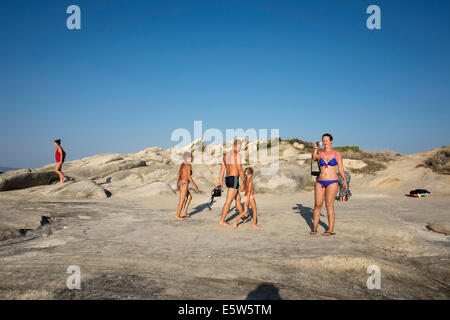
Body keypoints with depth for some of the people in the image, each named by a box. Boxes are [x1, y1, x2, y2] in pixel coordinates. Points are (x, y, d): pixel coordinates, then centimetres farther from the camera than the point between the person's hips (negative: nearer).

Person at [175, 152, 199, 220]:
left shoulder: (182, 164, 15)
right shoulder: (188, 165, -12)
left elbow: (178, 175, 17)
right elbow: (189, 176, -18)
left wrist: (177, 186, 21)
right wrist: (195, 186, -14)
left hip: (179, 183, 9)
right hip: (184, 184, -9)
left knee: (189, 197, 21)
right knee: (182, 201, 1)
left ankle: (184, 213, 21)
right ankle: (177, 216, 8)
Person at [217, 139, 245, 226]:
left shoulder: (225, 155, 15)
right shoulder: (237, 155, -10)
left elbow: (222, 169, 14)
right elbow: (240, 170, -12)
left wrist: (220, 181, 14)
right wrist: (244, 180, -2)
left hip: (227, 179, 9)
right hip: (234, 179, -9)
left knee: (238, 199, 21)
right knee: (228, 201, -6)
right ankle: (222, 221, -4)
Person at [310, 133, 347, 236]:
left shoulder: (336, 153, 3)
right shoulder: (320, 153, 8)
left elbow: (341, 168, 2)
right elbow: (314, 159, -13)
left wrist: (345, 181, -6)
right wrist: (315, 149, -23)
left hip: (332, 182, -2)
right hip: (320, 181, 3)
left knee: (329, 204, -8)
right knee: (317, 204, 1)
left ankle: (331, 229, -2)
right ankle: (314, 227, 12)